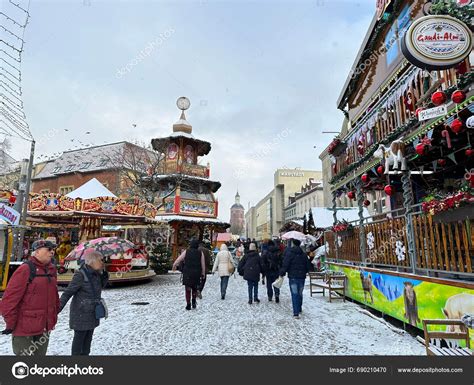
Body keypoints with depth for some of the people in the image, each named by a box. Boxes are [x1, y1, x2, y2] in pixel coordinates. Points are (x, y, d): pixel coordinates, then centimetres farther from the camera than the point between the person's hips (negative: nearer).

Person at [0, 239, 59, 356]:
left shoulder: (52, 270, 6)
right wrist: (10, 324, -14)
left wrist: (54, 317, 13)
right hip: (25, 328, -7)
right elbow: (10, 299, -16)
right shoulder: (25, 269, -16)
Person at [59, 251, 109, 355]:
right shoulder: (81, 274, -21)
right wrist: (58, 308, -24)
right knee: (79, 338, 5)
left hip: (92, 312, 7)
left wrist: (104, 273, -1)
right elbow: (68, 293, -19)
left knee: (88, 338, 18)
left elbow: (101, 286, 13)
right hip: (81, 312, -7)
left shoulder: (95, 274, 0)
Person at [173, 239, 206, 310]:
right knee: (195, 287, 21)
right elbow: (203, 265, -1)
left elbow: (177, 260, -1)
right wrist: (203, 274, 8)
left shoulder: (186, 252, -2)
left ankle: (188, 305, 10)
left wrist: (174, 266, 18)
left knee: (188, 289, 10)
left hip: (187, 273, -1)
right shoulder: (200, 253, -1)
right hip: (197, 273, 1)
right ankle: (194, 301, 9)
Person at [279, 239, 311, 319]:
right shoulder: (303, 254, 6)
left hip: (293, 277, -5)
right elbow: (308, 266, 11)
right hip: (302, 277, 5)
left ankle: (296, 313, -6)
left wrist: (282, 274, -5)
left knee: (294, 294, -3)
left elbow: (285, 265, -14)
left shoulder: (289, 253, -10)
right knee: (300, 294, 18)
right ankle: (299, 309, 33)